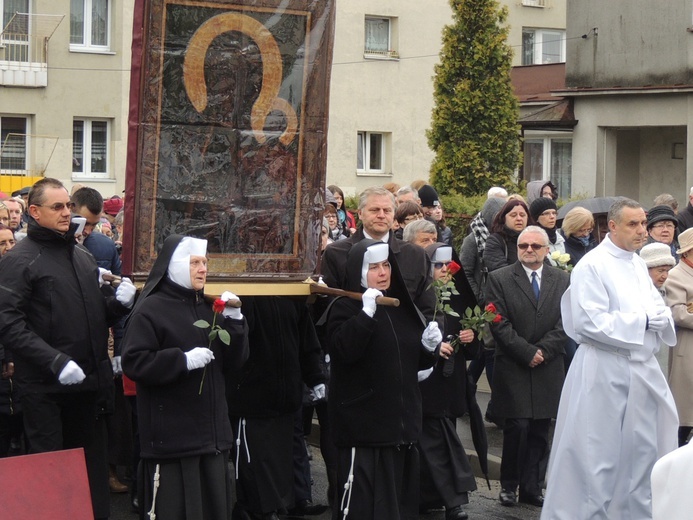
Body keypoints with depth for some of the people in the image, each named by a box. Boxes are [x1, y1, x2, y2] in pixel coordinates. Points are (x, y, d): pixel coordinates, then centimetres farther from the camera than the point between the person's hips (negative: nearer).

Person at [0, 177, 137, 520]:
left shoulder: (83, 256, 15)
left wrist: (119, 303, 2)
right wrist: (55, 361, -25)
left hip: (85, 380, 6)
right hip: (45, 386, -6)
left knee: (89, 464, 13)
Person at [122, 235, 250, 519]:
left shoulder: (208, 308, 15)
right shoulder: (151, 309, -6)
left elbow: (232, 362, 11)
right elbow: (133, 363, -15)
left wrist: (234, 321, -3)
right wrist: (183, 360, -20)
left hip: (212, 434, 7)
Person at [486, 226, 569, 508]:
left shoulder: (563, 280, 9)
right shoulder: (499, 279, 0)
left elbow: (566, 322, 3)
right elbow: (499, 324, -6)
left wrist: (543, 350, -10)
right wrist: (527, 353, -11)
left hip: (548, 367, 3)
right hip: (513, 368, -3)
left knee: (540, 431, 5)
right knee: (517, 427, -7)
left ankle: (532, 488, 12)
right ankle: (509, 484, 8)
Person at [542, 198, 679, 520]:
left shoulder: (637, 264, 13)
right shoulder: (592, 265, -11)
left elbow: (656, 307, 18)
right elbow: (590, 323, -19)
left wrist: (661, 317, -7)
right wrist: (643, 321, -16)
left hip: (642, 369, 8)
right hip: (606, 372, -8)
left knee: (643, 451, 11)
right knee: (598, 456, -1)